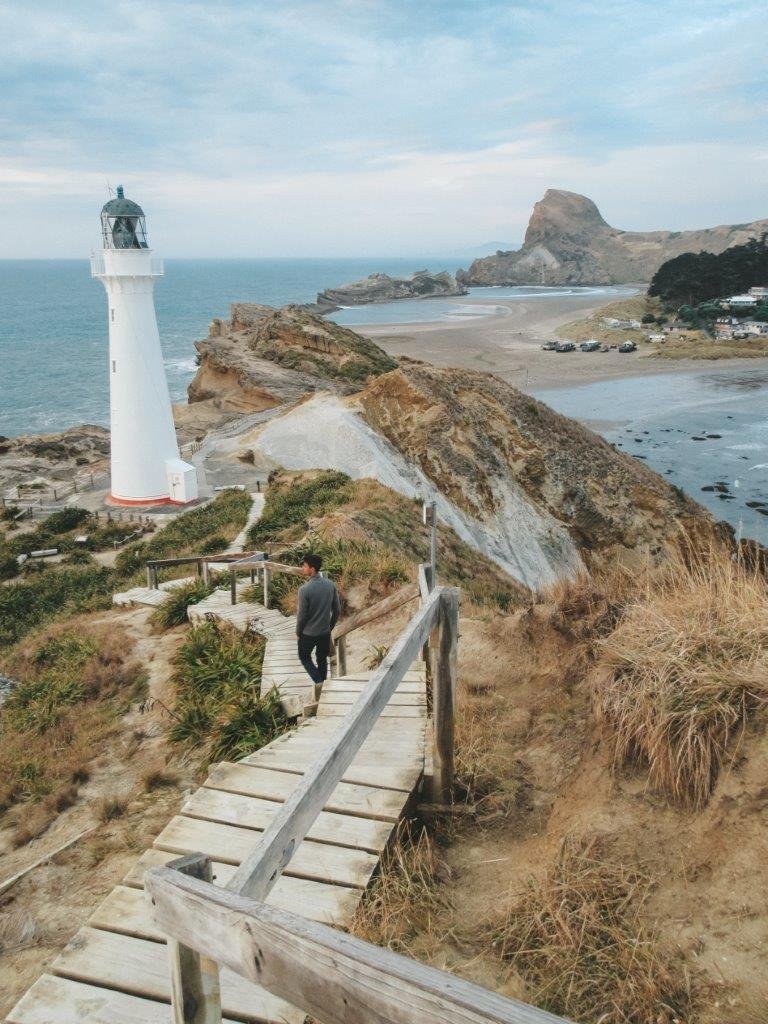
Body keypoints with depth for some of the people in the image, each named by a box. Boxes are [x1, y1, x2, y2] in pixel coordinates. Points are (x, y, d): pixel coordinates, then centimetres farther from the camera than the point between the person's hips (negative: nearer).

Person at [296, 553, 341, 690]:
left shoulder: (304, 589, -24)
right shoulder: (330, 585, -7)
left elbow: (302, 615, -17)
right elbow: (337, 610, 1)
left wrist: (298, 631, 1)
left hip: (309, 633, -4)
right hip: (325, 632, 4)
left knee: (304, 657, 19)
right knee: (322, 659, 21)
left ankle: (318, 681, 4)